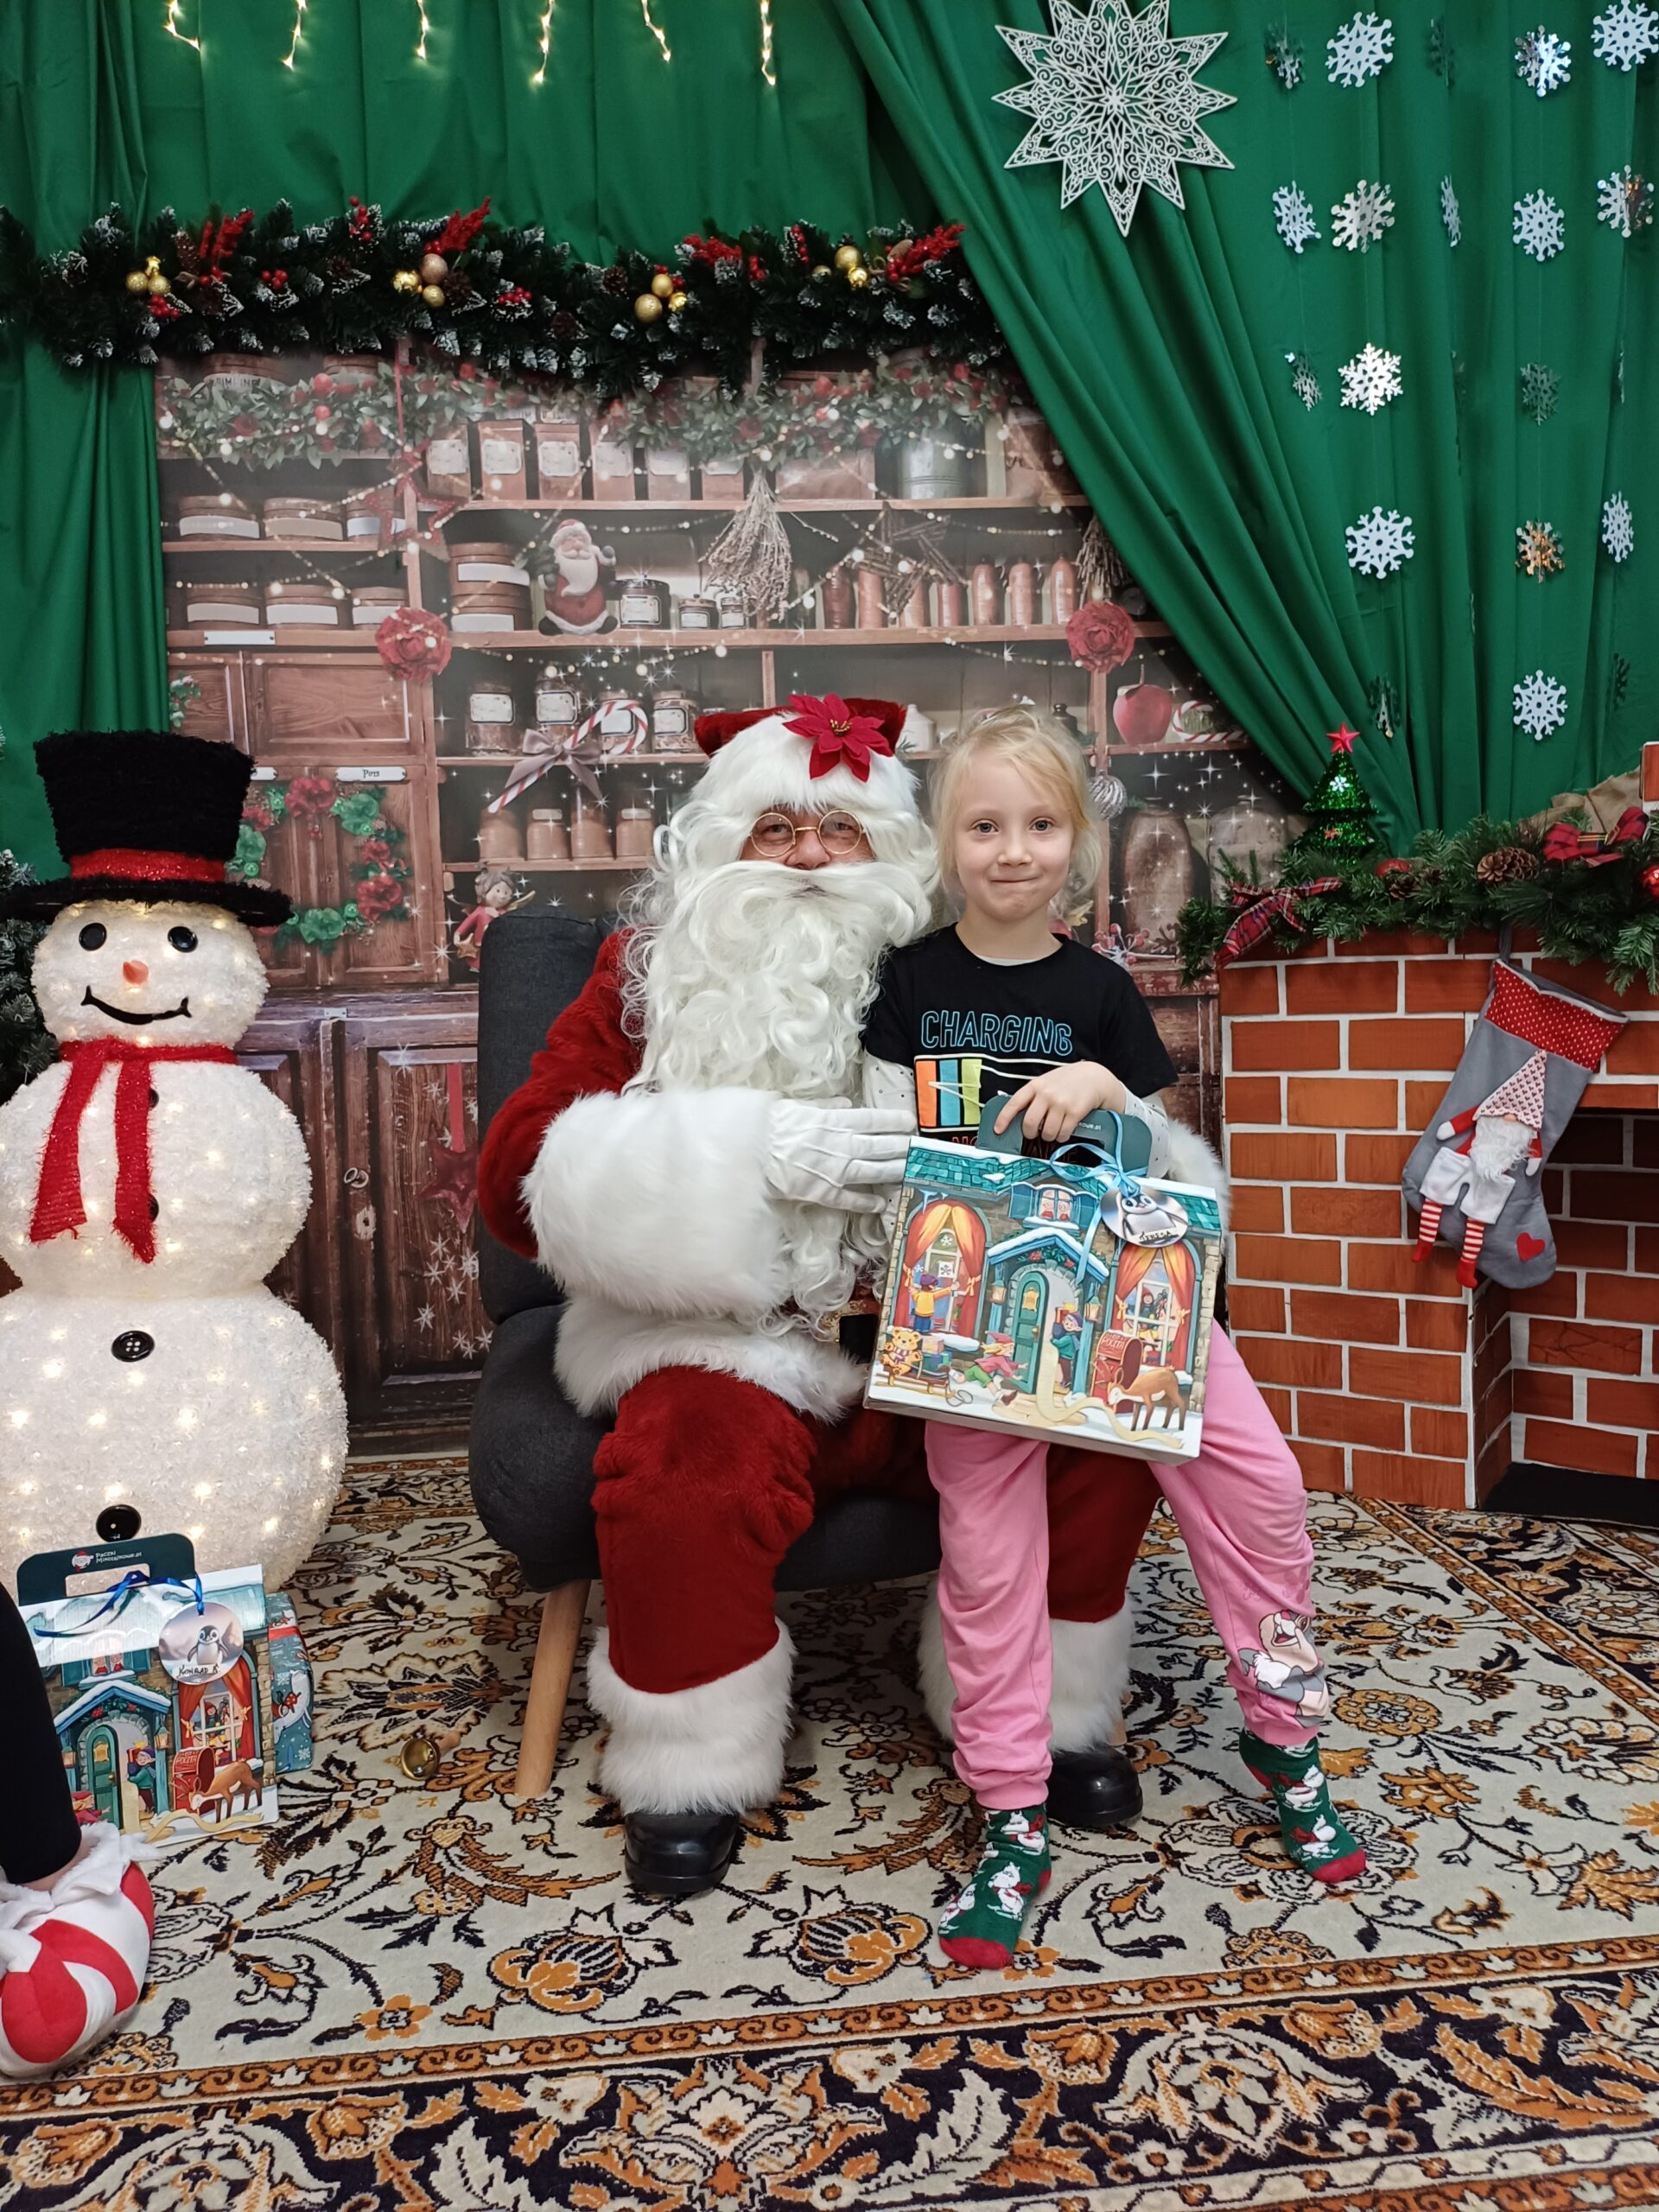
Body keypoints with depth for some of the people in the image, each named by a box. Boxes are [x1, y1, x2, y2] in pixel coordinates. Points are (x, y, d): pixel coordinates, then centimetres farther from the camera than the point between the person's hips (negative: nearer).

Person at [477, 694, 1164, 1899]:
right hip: (737, 1338, -2)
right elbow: (521, 1175, -9)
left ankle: (1053, 1711, 7)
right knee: (685, 1473, -31)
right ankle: (693, 1769, -1)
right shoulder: (656, 979, 3)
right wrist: (759, 1156, -21)